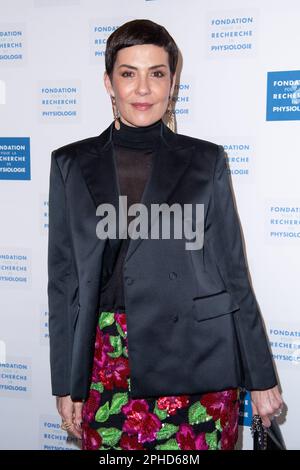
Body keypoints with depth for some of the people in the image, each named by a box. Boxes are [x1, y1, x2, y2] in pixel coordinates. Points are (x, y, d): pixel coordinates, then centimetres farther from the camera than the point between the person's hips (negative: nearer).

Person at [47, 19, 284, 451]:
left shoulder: (206, 160, 1)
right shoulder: (71, 164, 4)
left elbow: (232, 271, 4)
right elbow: (64, 277, 5)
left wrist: (262, 378, 5)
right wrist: (66, 384, 4)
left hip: (197, 362, 0)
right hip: (111, 362, 1)